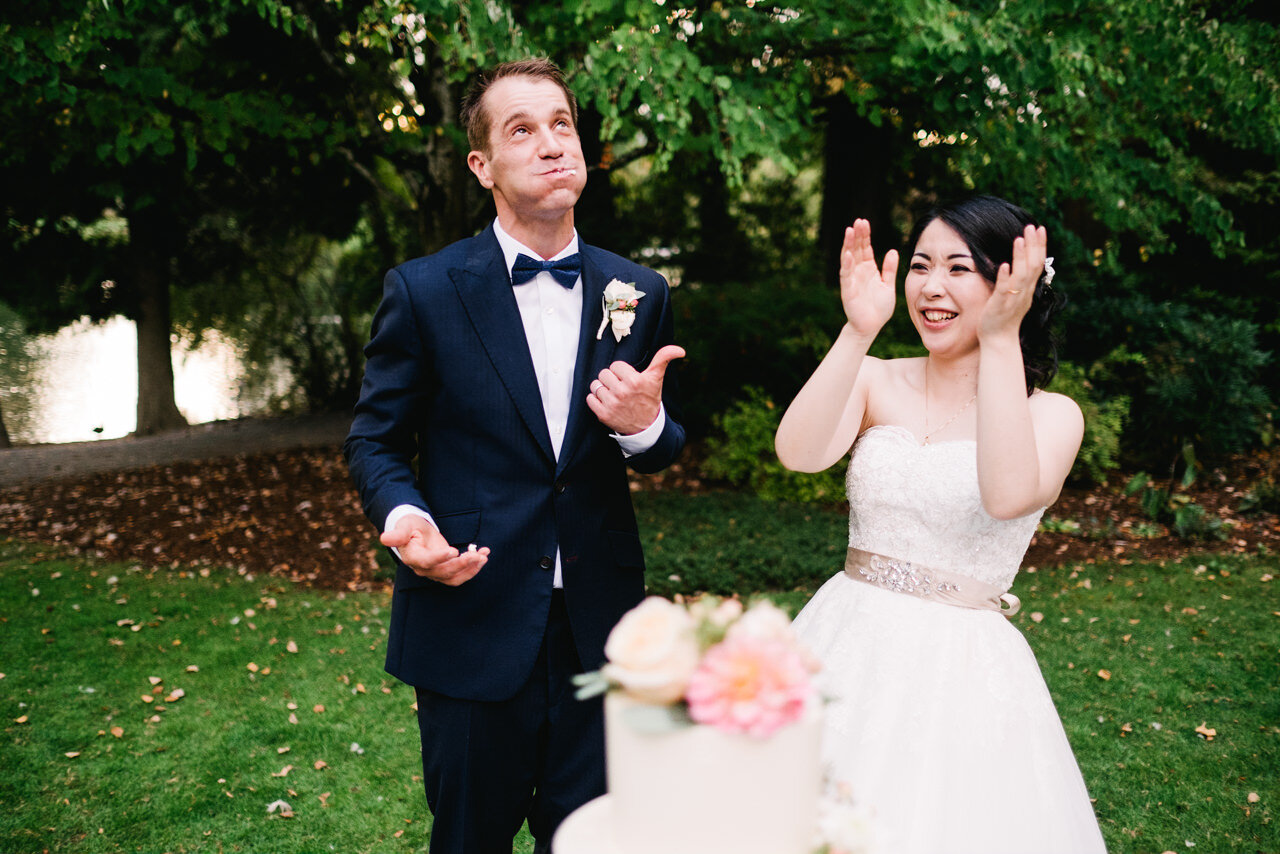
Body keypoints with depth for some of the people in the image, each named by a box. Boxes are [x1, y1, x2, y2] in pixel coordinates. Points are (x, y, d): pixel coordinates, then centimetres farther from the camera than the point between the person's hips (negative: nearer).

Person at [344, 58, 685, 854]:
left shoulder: (639, 293, 2)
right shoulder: (423, 290, -6)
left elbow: (665, 449, 9)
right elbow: (376, 439, 0)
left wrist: (645, 425, -14)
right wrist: (404, 516, -20)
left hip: (599, 629, 3)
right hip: (472, 621, -2)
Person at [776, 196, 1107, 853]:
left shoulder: (1051, 414, -4)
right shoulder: (876, 381, 1)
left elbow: (1008, 495, -26)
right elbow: (797, 453, -18)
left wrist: (1000, 340, -26)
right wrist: (859, 330, -22)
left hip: (963, 668, -2)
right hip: (849, 648, 2)